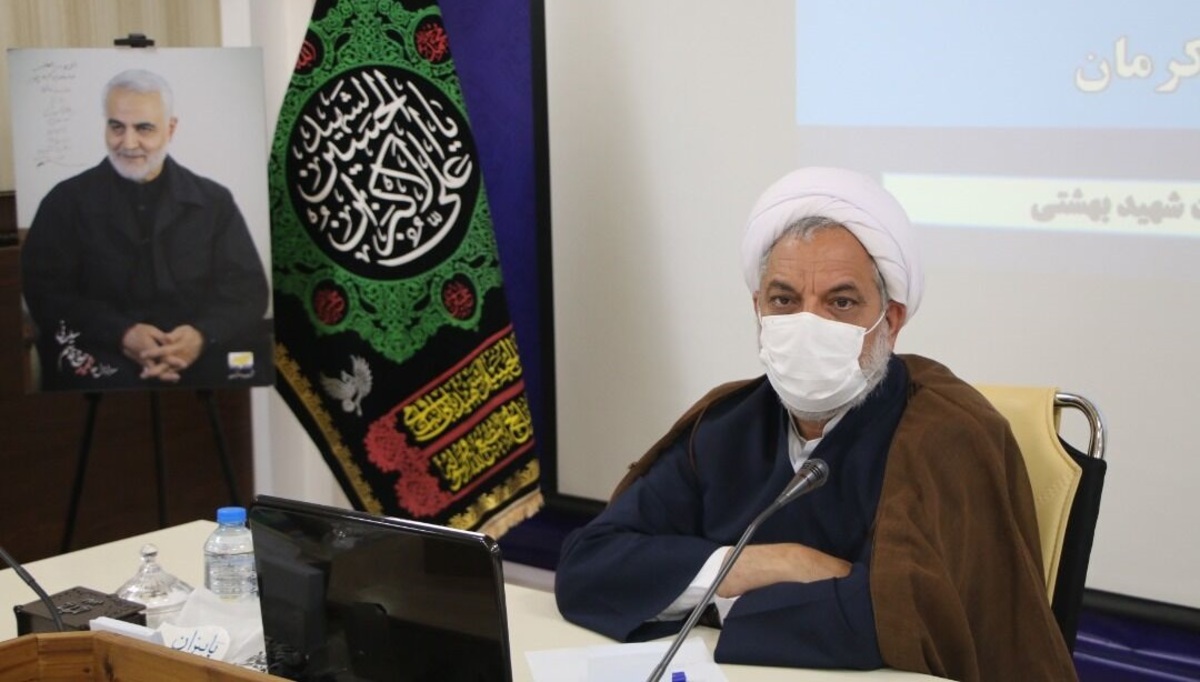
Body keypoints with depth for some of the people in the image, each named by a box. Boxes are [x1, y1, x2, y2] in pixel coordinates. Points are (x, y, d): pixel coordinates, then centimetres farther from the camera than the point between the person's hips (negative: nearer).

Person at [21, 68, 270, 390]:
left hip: (202, 355, 2)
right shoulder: (67, 201, 10)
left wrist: (203, 335, -16)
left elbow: (248, 287, 6)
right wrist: (121, 334, -16)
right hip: (105, 356, -2)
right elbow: (45, 292, 1)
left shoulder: (213, 201, 14)